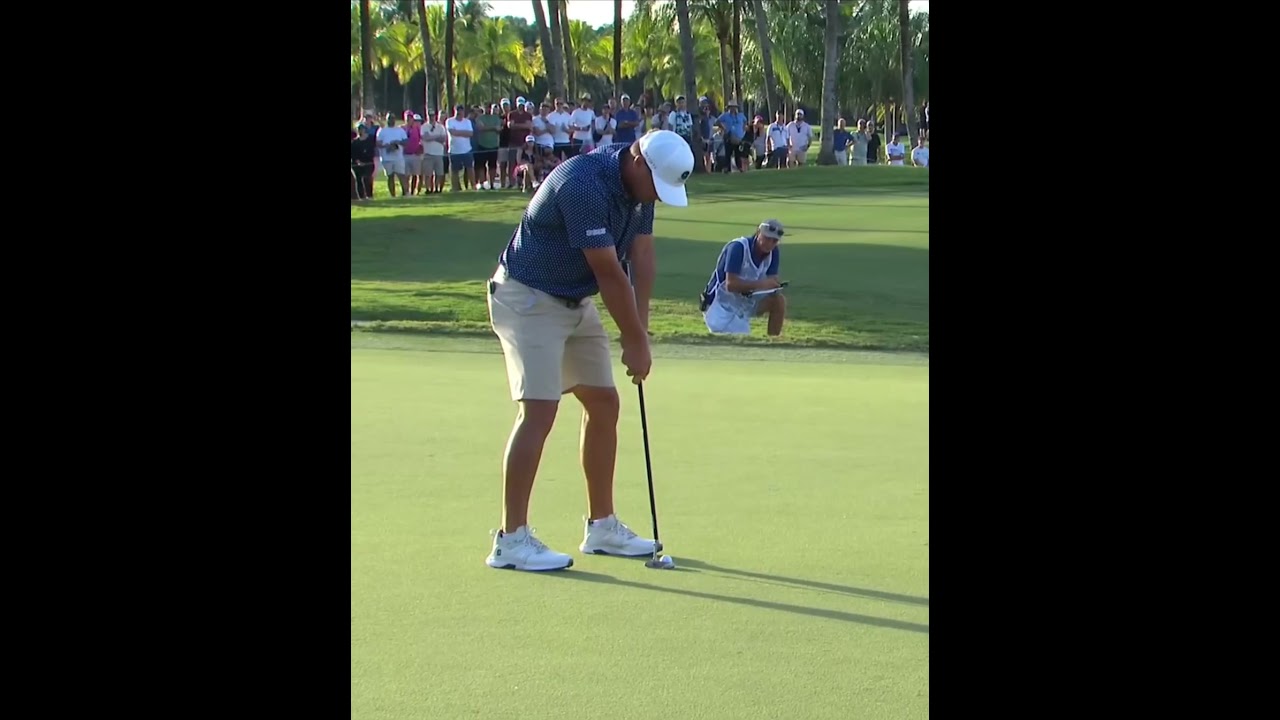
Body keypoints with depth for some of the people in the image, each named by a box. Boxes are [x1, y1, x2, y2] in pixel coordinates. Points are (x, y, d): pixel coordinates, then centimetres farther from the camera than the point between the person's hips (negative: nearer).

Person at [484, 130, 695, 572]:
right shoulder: (583, 184, -30)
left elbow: (641, 254, 0)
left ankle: (602, 527, 18)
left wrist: (639, 331, -7)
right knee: (539, 412, -16)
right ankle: (511, 540, -15)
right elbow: (608, 273, -26)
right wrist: (636, 341, -18)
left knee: (604, 405, 9)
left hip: (576, 300, 9)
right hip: (528, 298, -9)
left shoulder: (638, 183, -1)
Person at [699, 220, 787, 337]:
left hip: (745, 303, 7)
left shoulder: (773, 251, -2)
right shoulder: (738, 247, -23)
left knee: (779, 300, -11)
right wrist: (760, 284, -37)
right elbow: (731, 285, -29)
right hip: (721, 306, -7)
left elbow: (772, 280, -2)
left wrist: (772, 286, -27)